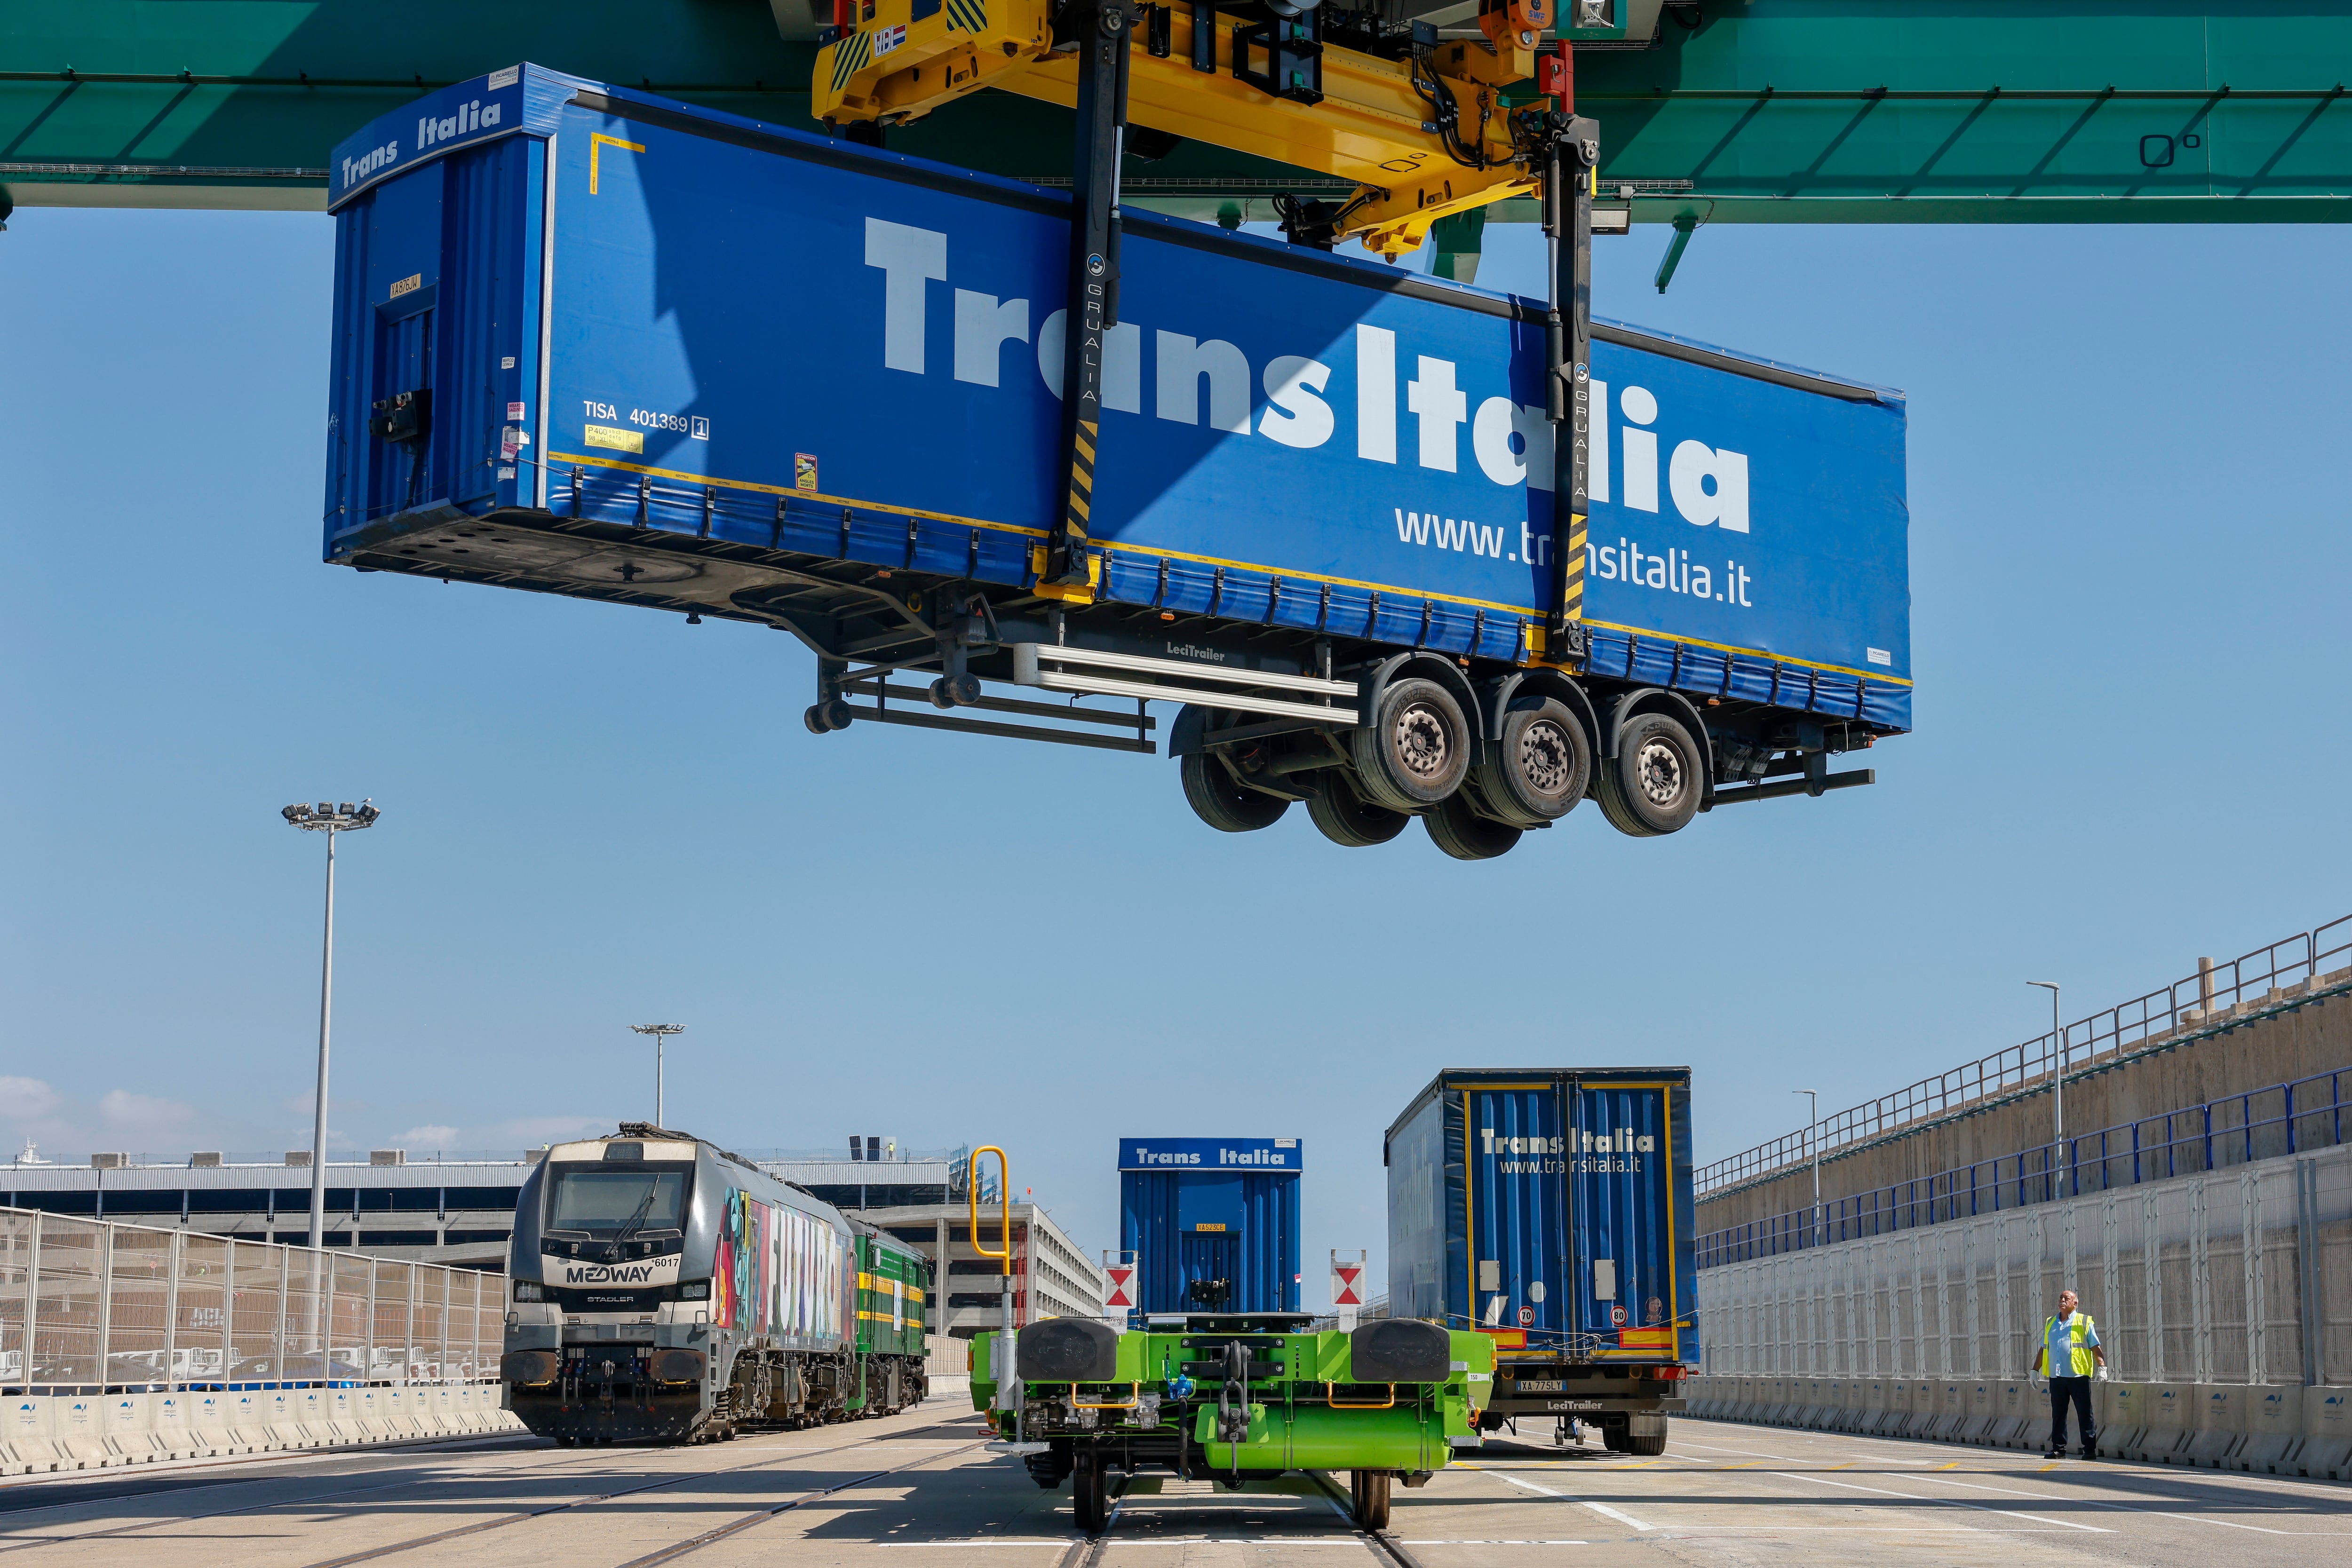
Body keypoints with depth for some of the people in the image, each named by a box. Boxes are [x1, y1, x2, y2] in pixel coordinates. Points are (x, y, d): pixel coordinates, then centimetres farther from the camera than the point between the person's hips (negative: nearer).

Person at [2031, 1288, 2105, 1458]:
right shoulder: (2050, 1323, 19)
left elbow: (2095, 1348, 1)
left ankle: (2090, 1449, -2)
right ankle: (2058, 1449, 12)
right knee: (2058, 1414, 6)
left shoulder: (2084, 1322, 5)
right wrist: (2035, 1370, 19)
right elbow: (2043, 1349, 24)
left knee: (2084, 1414, -4)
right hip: (2056, 1377, 5)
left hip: (2079, 1376, -5)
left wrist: (2102, 1367, -12)